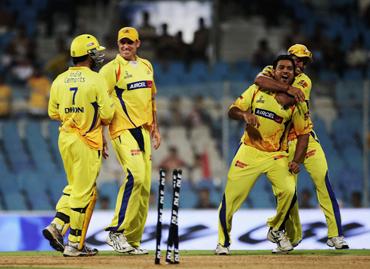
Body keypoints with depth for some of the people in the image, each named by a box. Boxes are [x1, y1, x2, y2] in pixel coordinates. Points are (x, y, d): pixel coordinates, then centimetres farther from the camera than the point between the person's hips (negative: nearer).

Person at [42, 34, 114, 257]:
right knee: (84, 192, 0)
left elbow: (53, 113, 11)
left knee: (75, 186, 21)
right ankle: (75, 244, 3)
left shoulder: (59, 80, 5)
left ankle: (57, 226, 4)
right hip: (88, 141, -6)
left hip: (65, 139, 6)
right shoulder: (96, 80, -12)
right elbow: (107, 114, -12)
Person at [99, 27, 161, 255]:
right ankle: (117, 231, -19)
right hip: (123, 130, -7)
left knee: (145, 184, 3)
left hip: (143, 131, 7)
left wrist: (155, 127, 20)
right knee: (136, 176, -23)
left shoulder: (146, 66, 16)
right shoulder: (111, 69, -5)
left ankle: (132, 240, 8)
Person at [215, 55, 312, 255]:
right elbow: (232, 110, 1)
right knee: (231, 195, -8)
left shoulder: (296, 102, 0)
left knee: (289, 190, -22)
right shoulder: (257, 90, 1)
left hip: (276, 156, 0)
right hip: (249, 151, 0)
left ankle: (276, 230, 6)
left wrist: (296, 161, -8)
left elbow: (303, 133, 3)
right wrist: (244, 115, -22)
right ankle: (223, 242, 12)